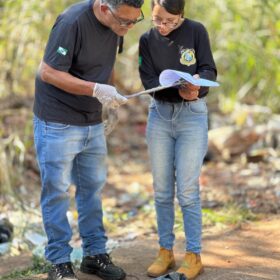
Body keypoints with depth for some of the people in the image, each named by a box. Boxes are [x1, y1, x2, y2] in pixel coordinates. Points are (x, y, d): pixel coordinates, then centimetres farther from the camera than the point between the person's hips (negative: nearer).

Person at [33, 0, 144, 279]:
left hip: (92, 122, 7)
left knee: (92, 187, 12)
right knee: (56, 191, 0)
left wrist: (109, 98, 11)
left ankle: (95, 254, 22)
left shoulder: (115, 24, -1)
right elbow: (48, 72, -23)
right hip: (58, 122, -7)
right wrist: (96, 90, -28)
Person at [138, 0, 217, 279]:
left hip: (192, 115, -3)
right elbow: (149, 81, -8)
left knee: (187, 191, -5)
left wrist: (197, 83, -31)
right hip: (159, 115, 3)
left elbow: (210, 70, -8)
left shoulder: (196, 31, -6)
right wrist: (179, 89, -26)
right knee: (162, 190, 7)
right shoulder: (147, 40, 0)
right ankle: (165, 251, 17)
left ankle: (193, 256, 4)